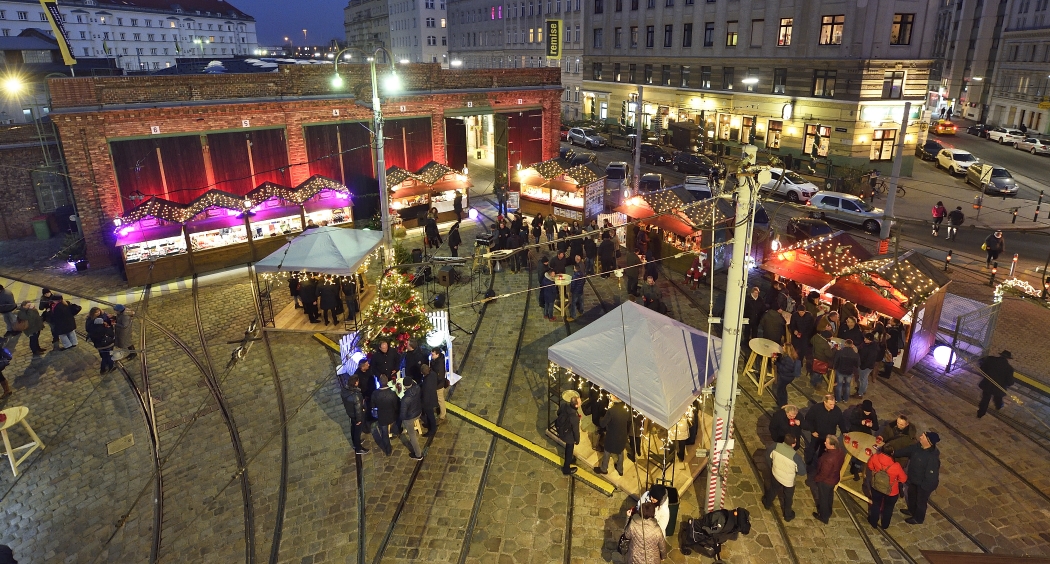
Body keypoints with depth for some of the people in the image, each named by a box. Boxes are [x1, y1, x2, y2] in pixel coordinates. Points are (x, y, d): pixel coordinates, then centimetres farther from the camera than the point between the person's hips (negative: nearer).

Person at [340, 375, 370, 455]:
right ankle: (358, 449, 35)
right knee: (358, 430, 15)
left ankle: (355, 443, 53)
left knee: (353, 428, 29)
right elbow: (358, 409, -28)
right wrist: (359, 419, -13)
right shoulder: (356, 396, -41)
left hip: (349, 412, 7)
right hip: (356, 415, -7)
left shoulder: (343, 390, -18)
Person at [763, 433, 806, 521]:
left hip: (775, 475, 3)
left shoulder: (775, 446, -24)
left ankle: (767, 504, 57)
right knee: (787, 498, 24)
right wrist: (796, 473, -1)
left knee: (773, 490, 32)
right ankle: (787, 515, 46)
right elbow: (803, 471, -24)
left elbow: (768, 453, -2)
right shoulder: (795, 456, -35)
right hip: (788, 480, -3)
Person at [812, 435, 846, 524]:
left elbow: (823, 474, -28)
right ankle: (828, 513, 56)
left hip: (825, 481, -7)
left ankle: (824, 517, 42)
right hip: (834, 479, 7)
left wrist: (815, 479, -9)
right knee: (829, 496, 31)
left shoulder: (829, 459, -42)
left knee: (823, 499, 19)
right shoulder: (841, 452, -19)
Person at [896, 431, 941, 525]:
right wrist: (894, 453, -4)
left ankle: (918, 518, 46)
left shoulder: (932, 457, -39)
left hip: (924, 483, -7)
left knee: (921, 501, 20)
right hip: (914, 479, 7)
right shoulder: (918, 446, -17)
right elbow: (907, 451, 1)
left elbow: (930, 475, -30)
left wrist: (924, 487, -20)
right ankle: (912, 511, 58)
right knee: (911, 495, 31)